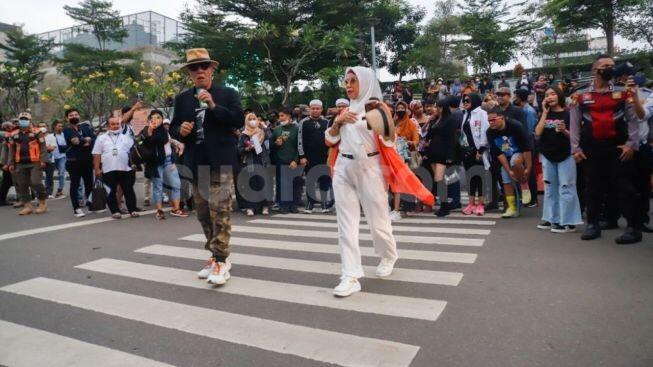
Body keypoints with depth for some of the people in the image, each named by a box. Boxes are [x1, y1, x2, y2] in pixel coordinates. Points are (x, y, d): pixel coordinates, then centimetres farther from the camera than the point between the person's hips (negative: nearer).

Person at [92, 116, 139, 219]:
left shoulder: (126, 137, 11)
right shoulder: (101, 138, 8)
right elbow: (97, 155, 5)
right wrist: (97, 169, -1)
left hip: (125, 169, 1)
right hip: (108, 170, 0)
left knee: (129, 190, 3)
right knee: (111, 192, 4)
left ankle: (132, 210, 10)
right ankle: (115, 211, 12)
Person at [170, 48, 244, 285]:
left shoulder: (228, 94, 1)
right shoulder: (182, 99, 12)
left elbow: (239, 120, -11)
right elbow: (173, 129, 14)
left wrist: (213, 105, -19)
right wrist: (180, 131, -8)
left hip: (220, 161, -5)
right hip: (196, 163, 5)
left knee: (220, 212, -9)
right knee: (204, 213, 11)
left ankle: (221, 262, -5)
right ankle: (217, 256, 23)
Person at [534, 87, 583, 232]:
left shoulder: (568, 114, -3)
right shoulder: (545, 115, 9)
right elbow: (538, 133, -6)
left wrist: (564, 131, -22)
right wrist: (545, 112, -6)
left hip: (565, 156, -5)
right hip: (547, 156, 5)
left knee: (566, 188, -4)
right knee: (550, 188, 11)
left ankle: (568, 222, 1)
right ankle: (552, 219, 21)